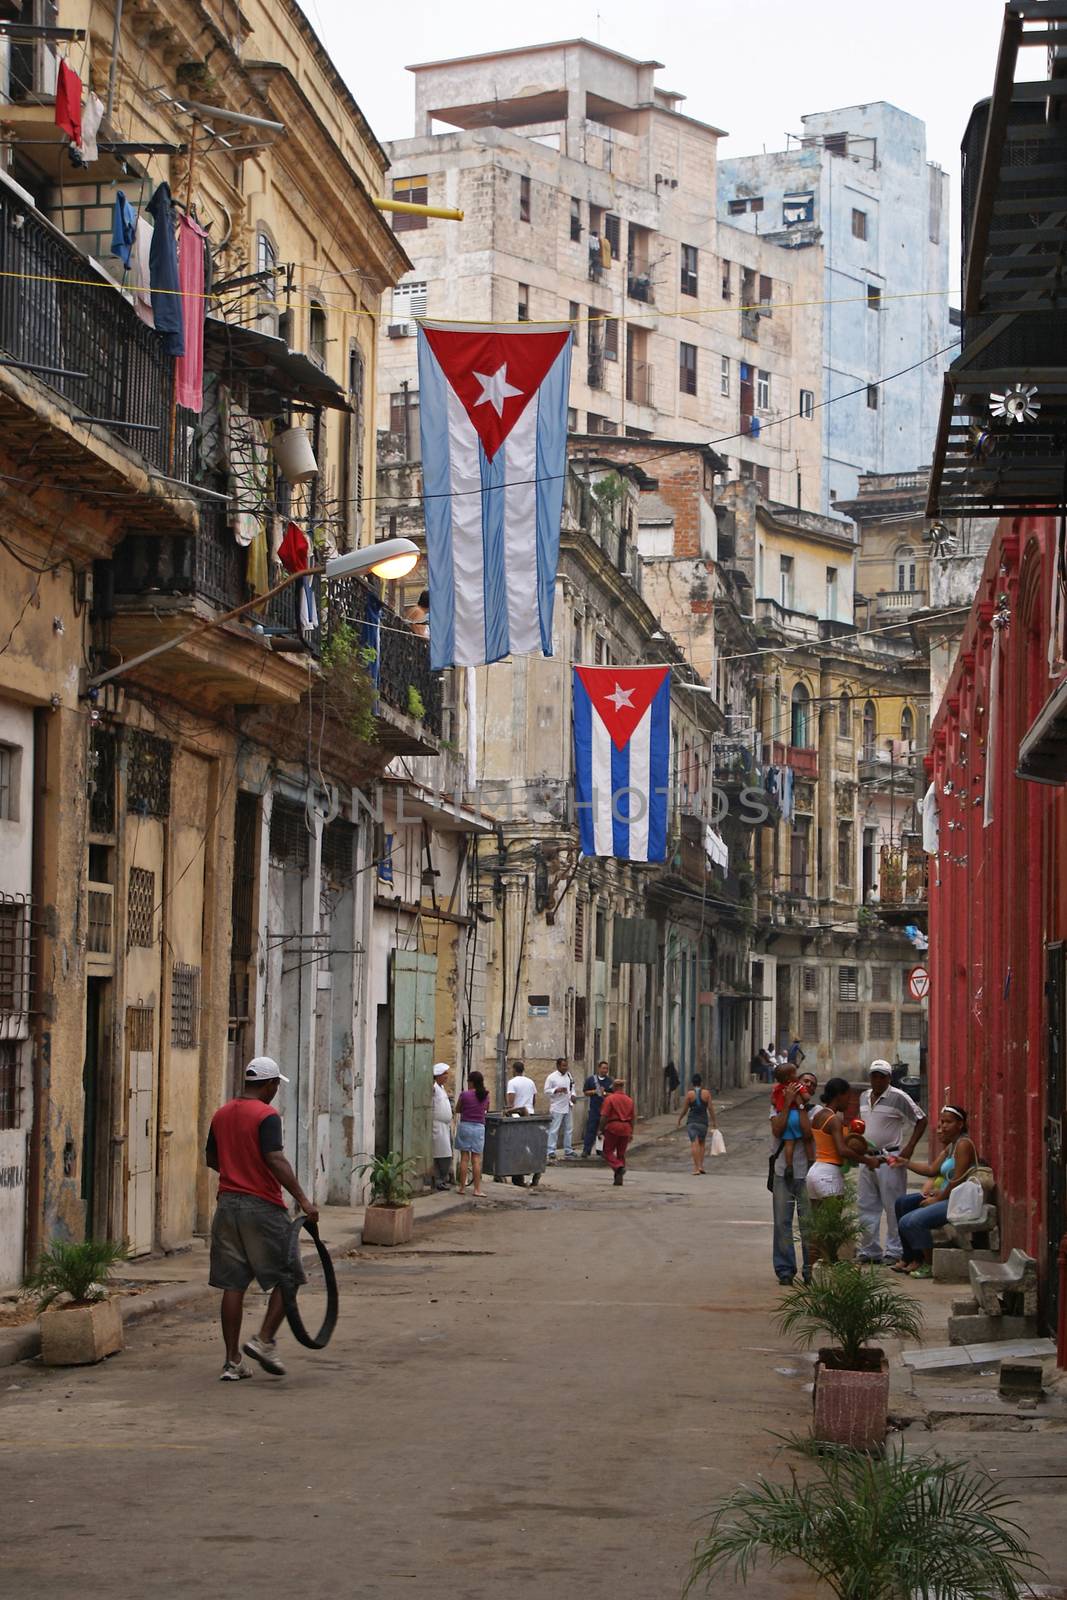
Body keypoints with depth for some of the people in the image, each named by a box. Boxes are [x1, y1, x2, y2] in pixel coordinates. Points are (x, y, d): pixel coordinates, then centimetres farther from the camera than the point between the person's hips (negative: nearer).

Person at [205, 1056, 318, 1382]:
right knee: (288, 1277, 7)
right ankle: (264, 1340, -2)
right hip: (262, 1207, -7)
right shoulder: (266, 1116, -11)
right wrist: (303, 1200, -22)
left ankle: (233, 1361, 7)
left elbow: (211, 1159, 20)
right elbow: (275, 1160, -22)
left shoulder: (221, 1114, 10)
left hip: (227, 1205, 7)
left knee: (232, 1284, 7)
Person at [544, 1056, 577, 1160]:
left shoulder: (568, 1075, 10)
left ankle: (568, 1151, 21)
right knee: (553, 1131, -6)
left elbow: (572, 1087, 19)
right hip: (556, 1108, -7)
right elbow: (546, 1090, -9)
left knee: (568, 1130, 13)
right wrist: (556, 1090, -23)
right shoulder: (551, 1077, -9)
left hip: (567, 1107, 7)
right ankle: (551, 1152, -3)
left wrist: (573, 1095, 0)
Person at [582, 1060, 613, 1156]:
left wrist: (605, 1093, -13)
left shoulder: (610, 1080, 5)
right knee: (591, 1130, -4)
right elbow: (585, 1092, 7)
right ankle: (586, 1151, -3)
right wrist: (595, 1092, -10)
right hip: (593, 1109, -1)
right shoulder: (591, 1079, 6)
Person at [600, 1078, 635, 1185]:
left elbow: (604, 1117, -12)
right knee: (621, 1153, 13)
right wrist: (631, 1133, 21)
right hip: (626, 1128, 5)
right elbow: (632, 1118, 12)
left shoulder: (610, 1099, -7)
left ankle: (619, 1167, -20)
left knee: (608, 1151, 5)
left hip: (613, 1128, -5)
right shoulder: (629, 1100, 9)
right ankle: (618, 1179, 13)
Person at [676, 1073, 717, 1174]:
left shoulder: (690, 1094, -6)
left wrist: (678, 1120, 13)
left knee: (694, 1144, -6)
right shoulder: (706, 1093, -3)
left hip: (691, 1121, -2)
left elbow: (684, 1110, -1)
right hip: (703, 1121, 2)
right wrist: (714, 1121, 7)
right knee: (702, 1143, 19)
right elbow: (710, 1108, -3)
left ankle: (696, 1168, -13)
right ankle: (701, 1165, 13)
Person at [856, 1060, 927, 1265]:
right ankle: (869, 1250, 18)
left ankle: (894, 1251, 1)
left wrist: (909, 1148, -12)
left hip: (890, 1158, -7)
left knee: (893, 1207, -4)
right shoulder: (864, 1097, 13)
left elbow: (921, 1120, -7)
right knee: (867, 1207, 10)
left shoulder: (898, 1098, -9)